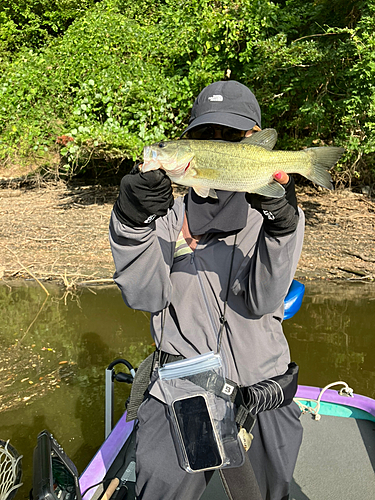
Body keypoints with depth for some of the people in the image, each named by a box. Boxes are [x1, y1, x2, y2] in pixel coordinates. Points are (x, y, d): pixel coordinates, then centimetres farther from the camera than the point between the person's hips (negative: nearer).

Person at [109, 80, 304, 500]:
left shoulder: (278, 213, -1)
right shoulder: (171, 214, 3)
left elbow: (260, 301, -14)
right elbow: (145, 298, -8)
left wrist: (280, 224, -28)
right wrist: (136, 223, -20)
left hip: (259, 386, 0)